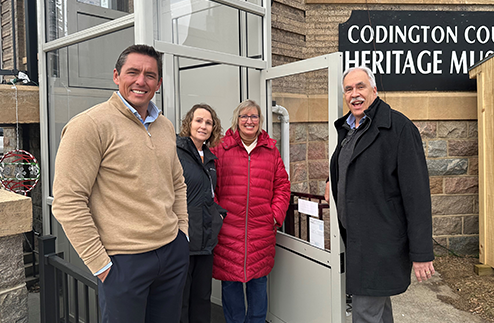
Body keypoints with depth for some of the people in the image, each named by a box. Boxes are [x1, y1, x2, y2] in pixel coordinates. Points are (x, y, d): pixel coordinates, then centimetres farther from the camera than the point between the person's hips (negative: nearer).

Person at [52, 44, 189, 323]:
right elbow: (67, 202, -15)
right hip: (124, 260, -6)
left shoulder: (165, 126, 10)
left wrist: (182, 232, 11)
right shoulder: (89, 125, -12)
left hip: (174, 253, 7)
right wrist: (101, 264, -13)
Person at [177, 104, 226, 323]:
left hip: (205, 239, 7)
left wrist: (219, 213, 11)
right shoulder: (175, 151, -11)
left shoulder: (209, 157, 13)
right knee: (179, 299, 5)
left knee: (202, 298, 18)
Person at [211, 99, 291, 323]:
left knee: (259, 281, 13)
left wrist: (276, 215, 0)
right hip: (228, 230, -1)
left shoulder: (271, 150, 9)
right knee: (230, 282, 9)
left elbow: (282, 186, 10)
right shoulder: (221, 149, 1)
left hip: (262, 231, 2)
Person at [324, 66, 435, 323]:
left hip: (381, 241, -8)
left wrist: (421, 253, -18)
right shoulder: (345, 128, 11)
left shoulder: (399, 126, -13)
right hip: (354, 235, 8)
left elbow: (417, 193, -17)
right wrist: (332, 181, 12)